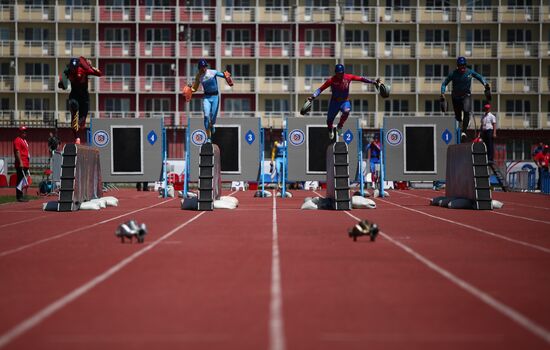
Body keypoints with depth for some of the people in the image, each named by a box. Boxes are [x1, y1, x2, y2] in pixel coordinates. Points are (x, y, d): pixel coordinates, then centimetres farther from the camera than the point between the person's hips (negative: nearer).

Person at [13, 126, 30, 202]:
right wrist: (20, 162, -24)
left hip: (26, 164, 10)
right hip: (21, 164, -10)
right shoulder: (17, 140, -8)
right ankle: (19, 197, -9)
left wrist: (28, 163, 22)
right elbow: (17, 152, -17)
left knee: (25, 181, 10)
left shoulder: (25, 141, 21)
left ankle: (22, 196, 14)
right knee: (21, 181, -9)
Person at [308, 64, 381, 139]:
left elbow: (361, 79, -4)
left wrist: (373, 82, -7)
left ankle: (339, 127, -7)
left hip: (345, 101, 0)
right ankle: (330, 130, 45)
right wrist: (313, 96, -32)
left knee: (346, 111, -34)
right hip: (334, 102, 0)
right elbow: (321, 89, -19)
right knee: (329, 121, 6)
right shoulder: (331, 80, -16)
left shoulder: (348, 77, -11)